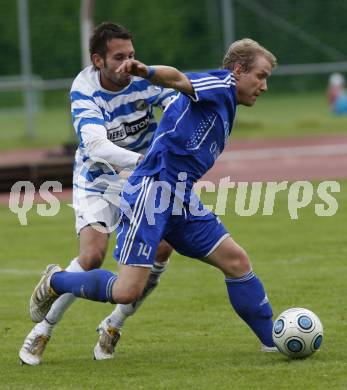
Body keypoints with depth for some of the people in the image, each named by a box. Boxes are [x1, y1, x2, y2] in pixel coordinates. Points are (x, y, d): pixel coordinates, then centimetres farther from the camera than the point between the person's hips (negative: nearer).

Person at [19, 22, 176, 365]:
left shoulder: (144, 79, -17)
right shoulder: (84, 93, -24)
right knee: (92, 256, -21)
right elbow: (96, 145, -38)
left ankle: (113, 326, 6)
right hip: (97, 183, -3)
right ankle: (42, 331, -1)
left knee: (161, 249, -16)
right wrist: (141, 161, -52)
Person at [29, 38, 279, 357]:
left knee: (237, 262, 5)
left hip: (182, 200, 10)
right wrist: (146, 71, -46)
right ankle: (55, 282, 11)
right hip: (153, 190, -10)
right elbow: (178, 79, -26)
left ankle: (272, 339, 15)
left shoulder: (224, 106, 24)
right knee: (126, 291, -12)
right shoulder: (221, 85, -5)